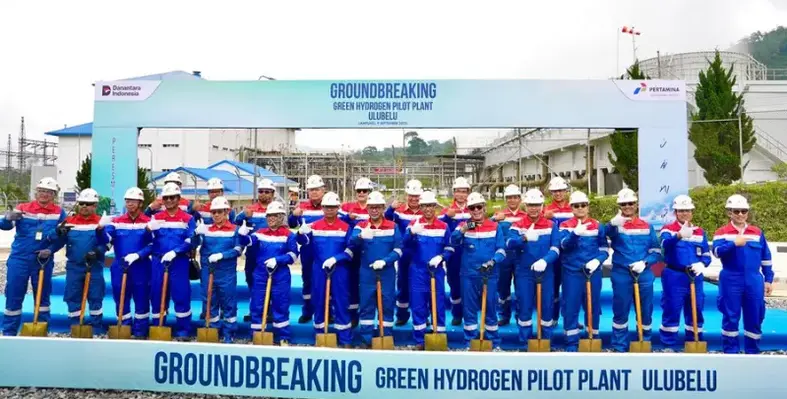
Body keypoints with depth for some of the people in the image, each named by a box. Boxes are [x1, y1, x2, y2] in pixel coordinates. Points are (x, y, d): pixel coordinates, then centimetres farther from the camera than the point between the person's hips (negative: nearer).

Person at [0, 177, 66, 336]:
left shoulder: (59, 213, 1)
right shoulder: (23, 208, 0)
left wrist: (50, 250, -14)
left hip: (43, 260, 0)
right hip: (19, 258, 0)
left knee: (43, 295, 10)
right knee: (13, 294, 3)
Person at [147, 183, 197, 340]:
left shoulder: (188, 219, 2)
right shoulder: (156, 217, 10)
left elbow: (190, 242, -6)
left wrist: (174, 252, -20)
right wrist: (148, 228, -20)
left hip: (179, 262, -3)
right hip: (158, 261, 3)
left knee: (181, 295, -2)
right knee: (157, 295, 7)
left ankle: (183, 331, 7)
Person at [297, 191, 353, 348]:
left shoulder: (345, 227, -1)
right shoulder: (314, 226, 3)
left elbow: (350, 250, -4)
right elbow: (304, 242, -8)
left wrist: (335, 259, -17)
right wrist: (301, 233, -30)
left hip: (339, 270, -1)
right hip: (319, 269, 2)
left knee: (341, 302, 2)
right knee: (319, 301, 9)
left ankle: (345, 338, 10)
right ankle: (319, 335, 23)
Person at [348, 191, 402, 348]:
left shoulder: (393, 226, 3)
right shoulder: (360, 226, 1)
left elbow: (398, 249, -1)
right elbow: (351, 243, -19)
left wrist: (384, 261, -17)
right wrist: (361, 236, -42)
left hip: (387, 272, 0)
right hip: (367, 272, 0)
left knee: (387, 304, 5)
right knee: (366, 304, 4)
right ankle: (366, 340, 14)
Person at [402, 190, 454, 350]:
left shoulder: (443, 226, 3)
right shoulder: (414, 224, -1)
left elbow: (449, 248, 7)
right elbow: (405, 244, -16)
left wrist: (440, 257, -13)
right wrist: (412, 232, -37)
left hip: (437, 271, 1)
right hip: (418, 271, 0)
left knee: (438, 304, 5)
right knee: (418, 305, 4)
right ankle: (419, 341, 15)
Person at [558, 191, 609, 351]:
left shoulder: (598, 226, 6)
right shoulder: (565, 226, 1)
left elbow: (604, 249, 6)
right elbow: (564, 245, -16)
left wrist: (597, 260, -13)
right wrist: (576, 233, -33)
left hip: (593, 272, 1)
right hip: (571, 272, -1)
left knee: (593, 306, 10)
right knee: (571, 307, 1)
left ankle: (594, 339, 25)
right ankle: (571, 342, 11)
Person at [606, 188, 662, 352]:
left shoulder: (647, 226, 8)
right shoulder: (616, 225, -1)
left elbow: (656, 252, 7)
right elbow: (607, 232, -27)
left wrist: (644, 263, -13)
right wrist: (614, 224, -50)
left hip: (644, 275, 3)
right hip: (621, 274, -2)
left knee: (645, 311, 10)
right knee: (620, 311, 4)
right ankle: (619, 347, 16)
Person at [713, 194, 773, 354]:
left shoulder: (757, 232, 10)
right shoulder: (722, 232, 0)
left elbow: (766, 258, 14)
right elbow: (717, 251, -17)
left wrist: (768, 280, 11)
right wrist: (734, 243, -31)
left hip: (754, 281, 3)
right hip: (731, 281, -3)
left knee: (754, 317, 8)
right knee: (731, 317, 2)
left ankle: (753, 352, 22)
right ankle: (731, 351, 13)